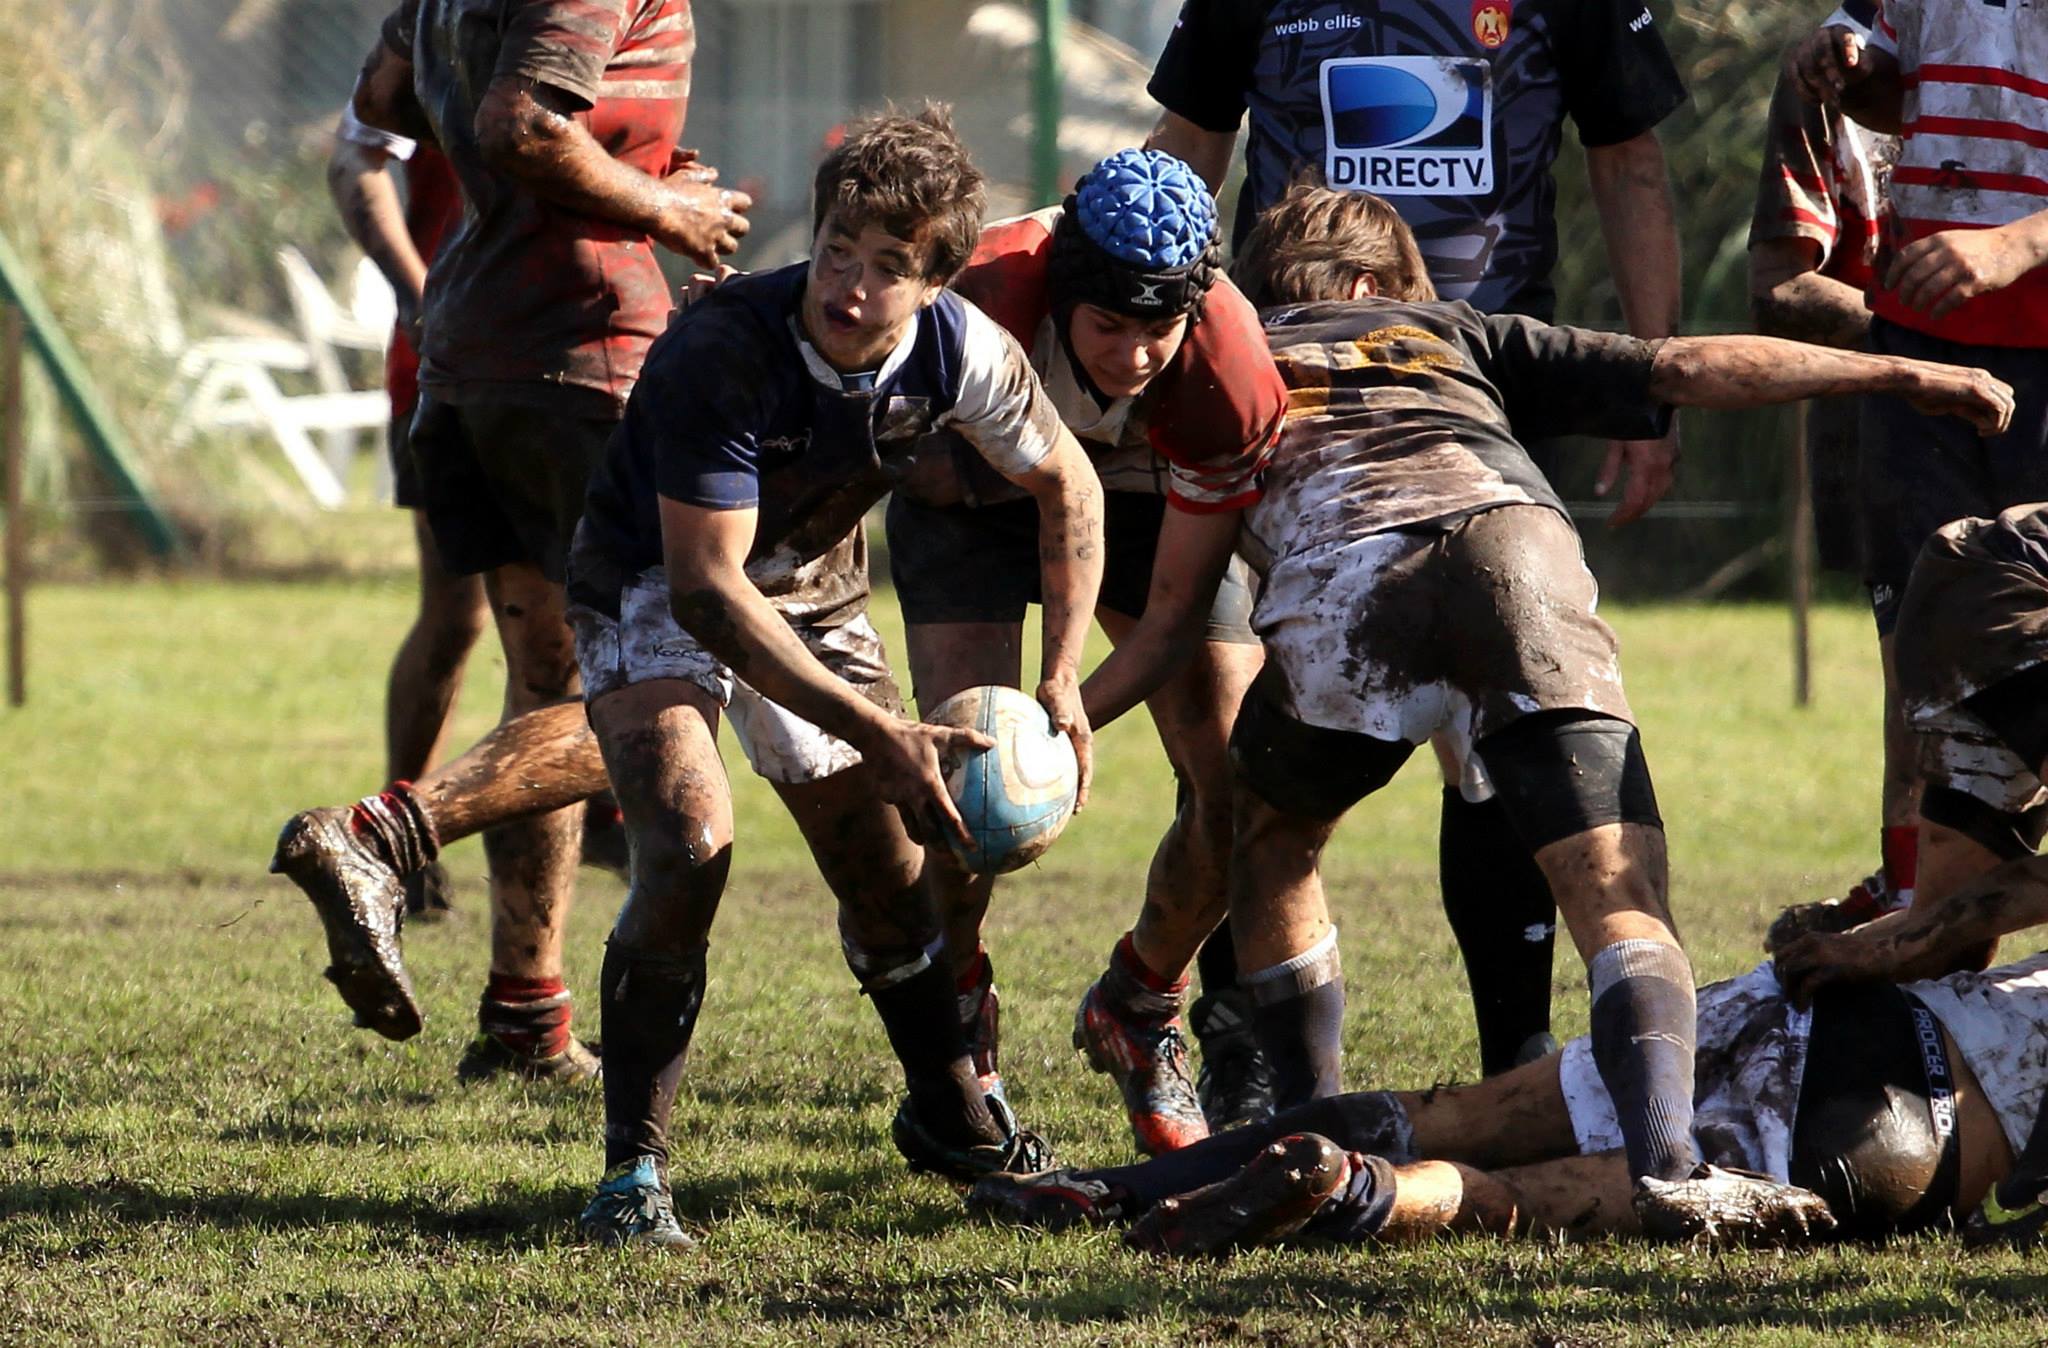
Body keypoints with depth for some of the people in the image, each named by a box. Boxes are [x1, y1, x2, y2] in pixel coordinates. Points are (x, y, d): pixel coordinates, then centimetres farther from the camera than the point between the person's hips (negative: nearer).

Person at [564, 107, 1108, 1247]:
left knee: (888, 866, 8)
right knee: (692, 844, -25)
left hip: (815, 589, 5)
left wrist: (1064, 678, -7)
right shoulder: (724, 350, -37)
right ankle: (634, 1172, -17)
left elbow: (1066, 482, 0)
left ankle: (956, 1116, 36)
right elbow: (707, 589, -37)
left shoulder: (961, 351, -22)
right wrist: (878, 735, -39)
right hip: (658, 588, -5)